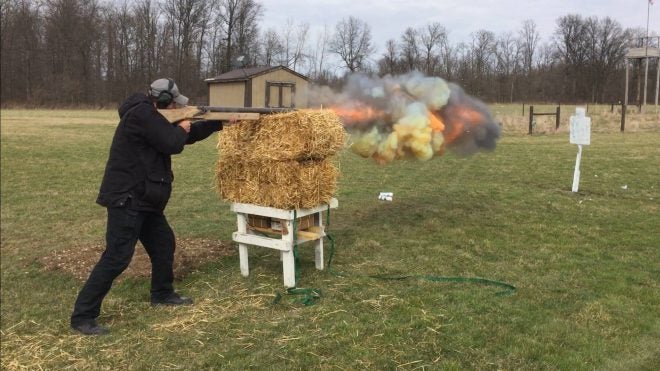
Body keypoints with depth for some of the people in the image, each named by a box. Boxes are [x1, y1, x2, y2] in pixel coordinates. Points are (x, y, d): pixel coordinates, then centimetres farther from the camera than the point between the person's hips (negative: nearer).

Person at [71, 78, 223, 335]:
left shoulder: (153, 116, 16)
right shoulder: (142, 114, -17)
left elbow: (187, 135, 23)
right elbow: (172, 144, -23)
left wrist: (221, 122, 20)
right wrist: (182, 129, 0)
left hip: (143, 198, 11)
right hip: (126, 199, -11)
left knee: (164, 243, 20)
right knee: (117, 257, -11)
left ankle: (162, 294, 38)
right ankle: (83, 316, -3)